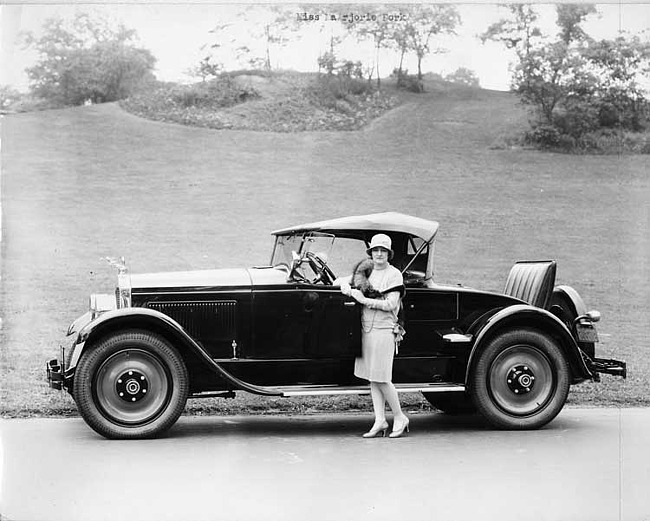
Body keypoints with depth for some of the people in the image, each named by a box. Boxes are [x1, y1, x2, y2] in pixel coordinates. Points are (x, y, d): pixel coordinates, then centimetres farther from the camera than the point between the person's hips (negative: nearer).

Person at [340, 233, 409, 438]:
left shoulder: (394, 274, -6)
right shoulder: (367, 271, 13)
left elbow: (390, 304, -14)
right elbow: (346, 283, 23)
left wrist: (364, 300, -15)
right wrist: (347, 288, 0)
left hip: (383, 330, -7)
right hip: (366, 329, 7)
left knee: (381, 379, -7)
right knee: (372, 379, 6)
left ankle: (400, 418, 8)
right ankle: (380, 422, 10)